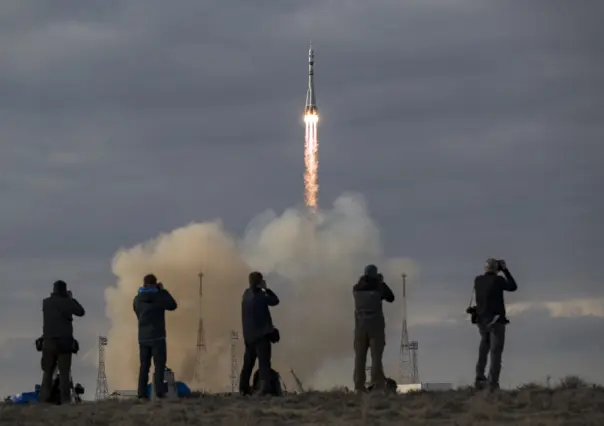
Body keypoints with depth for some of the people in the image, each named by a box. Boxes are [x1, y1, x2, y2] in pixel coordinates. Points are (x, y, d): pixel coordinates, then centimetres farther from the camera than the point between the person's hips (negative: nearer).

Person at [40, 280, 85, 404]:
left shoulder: (46, 302, 6)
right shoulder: (66, 302, -5)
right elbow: (81, 312, 8)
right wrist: (71, 299, 17)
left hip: (48, 342, 3)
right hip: (64, 342, -3)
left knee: (47, 372, 7)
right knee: (64, 373, -2)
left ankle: (44, 400, -2)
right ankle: (65, 400, -9)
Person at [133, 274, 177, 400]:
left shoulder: (137, 299, 5)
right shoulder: (158, 296, -8)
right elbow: (173, 305, 7)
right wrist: (163, 290, 11)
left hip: (143, 337, 4)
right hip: (157, 337, -4)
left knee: (144, 366, 7)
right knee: (159, 364, -1)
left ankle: (142, 393, -1)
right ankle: (159, 391, -12)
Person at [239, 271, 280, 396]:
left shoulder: (247, 294, 6)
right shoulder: (259, 296, -16)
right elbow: (275, 301, -6)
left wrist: (263, 289, 5)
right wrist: (266, 288, -1)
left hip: (249, 334, 8)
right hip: (261, 333, -8)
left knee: (248, 362, 15)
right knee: (264, 362, -9)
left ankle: (244, 389, 18)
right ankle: (264, 389, -18)